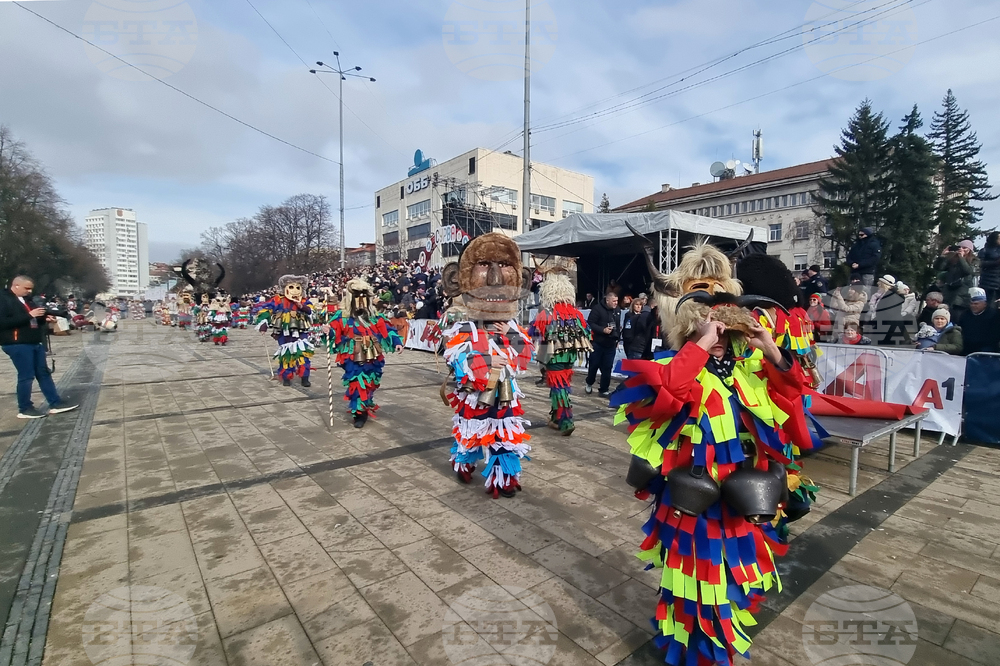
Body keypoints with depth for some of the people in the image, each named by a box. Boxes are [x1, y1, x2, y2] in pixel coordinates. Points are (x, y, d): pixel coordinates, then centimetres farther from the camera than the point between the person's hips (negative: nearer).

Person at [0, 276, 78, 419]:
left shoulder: (26, 299, 17)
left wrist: (44, 318, 5)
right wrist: (29, 315, -23)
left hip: (35, 343, 9)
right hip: (17, 344, -9)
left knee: (44, 373, 10)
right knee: (26, 376, -4)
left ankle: (55, 403, 14)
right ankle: (25, 409, 8)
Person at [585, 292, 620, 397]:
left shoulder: (618, 311, 9)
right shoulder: (597, 309, -12)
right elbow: (590, 323, -15)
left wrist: (617, 339, 17)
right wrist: (603, 330, -23)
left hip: (611, 345, 5)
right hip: (597, 343, -4)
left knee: (607, 368, 5)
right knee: (594, 365, 7)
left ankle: (604, 390, 14)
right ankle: (589, 384, 31)